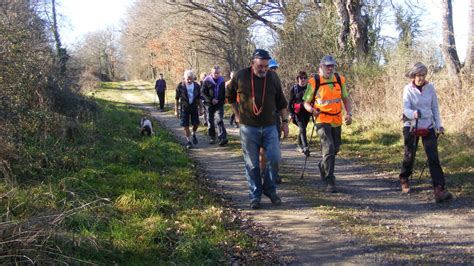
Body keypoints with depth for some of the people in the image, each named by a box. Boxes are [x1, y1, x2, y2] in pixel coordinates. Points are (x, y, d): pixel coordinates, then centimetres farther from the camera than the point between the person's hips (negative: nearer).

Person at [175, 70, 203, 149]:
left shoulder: (196, 86, -1)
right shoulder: (180, 86, -9)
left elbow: (199, 98, 9)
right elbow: (177, 99, -4)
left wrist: (200, 108, 8)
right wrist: (176, 110, -5)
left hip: (194, 107, 2)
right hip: (184, 108, -2)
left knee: (196, 123, 1)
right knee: (186, 125, -2)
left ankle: (193, 134, 33)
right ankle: (188, 141, 12)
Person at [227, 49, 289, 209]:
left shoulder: (273, 77, 3)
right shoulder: (241, 76, -3)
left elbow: (281, 101, 11)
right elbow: (229, 96, 13)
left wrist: (285, 121, 9)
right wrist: (237, 115, 10)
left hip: (269, 127, 2)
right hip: (248, 128, -1)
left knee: (274, 159, -6)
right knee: (252, 164, 2)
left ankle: (269, 189, 16)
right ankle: (255, 196, 14)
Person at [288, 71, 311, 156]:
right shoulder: (294, 89, 0)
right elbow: (290, 102, 2)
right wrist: (291, 113, -4)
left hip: (307, 112, 3)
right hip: (298, 113, -3)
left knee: (302, 129, 13)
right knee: (302, 129, -15)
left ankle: (300, 146, 30)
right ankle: (305, 147, -23)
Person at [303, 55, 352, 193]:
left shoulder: (340, 80, 4)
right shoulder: (314, 82, -8)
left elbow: (345, 98, 14)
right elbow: (306, 103, -2)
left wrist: (349, 113, -1)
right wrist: (312, 110, -24)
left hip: (337, 120, 5)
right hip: (322, 120, -5)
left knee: (335, 148, 19)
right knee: (328, 148, -16)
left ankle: (323, 166, 47)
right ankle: (330, 181, -10)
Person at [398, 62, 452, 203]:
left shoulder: (430, 87, 0)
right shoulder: (408, 89, -8)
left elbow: (435, 107, 8)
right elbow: (406, 109, -17)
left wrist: (439, 125, 3)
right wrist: (414, 114, -38)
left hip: (428, 127, 2)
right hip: (411, 127, -1)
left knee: (433, 158, -9)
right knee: (409, 156, 10)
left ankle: (439, 190, -15)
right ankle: (404, 180, 37)